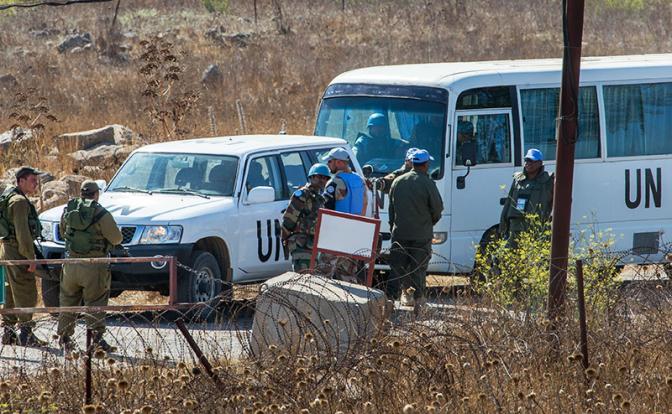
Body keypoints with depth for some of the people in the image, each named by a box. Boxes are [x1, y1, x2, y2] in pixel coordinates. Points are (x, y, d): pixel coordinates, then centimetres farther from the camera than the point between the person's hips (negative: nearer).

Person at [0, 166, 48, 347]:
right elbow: (22, 232, -21)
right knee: (26, 293, -7)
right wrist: (31, 258, -20)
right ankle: (25, 334, -8)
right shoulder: (19, 201, -16)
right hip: (17, 251, -10)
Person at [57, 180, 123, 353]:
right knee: (95, 303, 1)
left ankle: (64, 338, 19)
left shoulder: (68, 210, 3)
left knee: (68, 301, 15)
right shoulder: (101, 214, -13)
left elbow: (63, 233, 17)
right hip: (94, 267, -4)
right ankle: (97, 335, -11)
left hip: (71, 263, 4)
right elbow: (116, 238, -6)